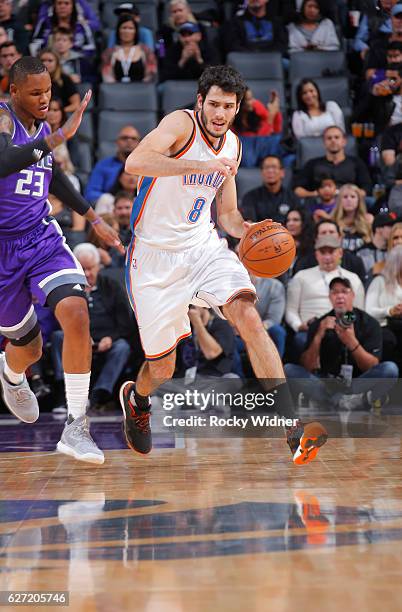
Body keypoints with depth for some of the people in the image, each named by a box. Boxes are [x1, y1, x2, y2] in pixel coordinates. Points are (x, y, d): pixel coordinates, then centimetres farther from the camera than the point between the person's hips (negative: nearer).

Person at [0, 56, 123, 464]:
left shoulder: (43, 127, 7)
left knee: (76, 313, -22)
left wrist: (93, 218, 26)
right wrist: (59, 137, -39)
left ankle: (75, 428, -16)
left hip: (41, 239, 5)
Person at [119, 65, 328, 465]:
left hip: (204, 248, 5)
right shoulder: (181, 124, -14)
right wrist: (200, 165, -41)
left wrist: (248, 232, -5)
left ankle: (293, 431, -29)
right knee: (162, 368, 4)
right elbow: (135, 162, -34)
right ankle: (136, 400, 44)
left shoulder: (232, 145, 8)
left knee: (248, 316, -23)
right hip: (156, 256, -4)